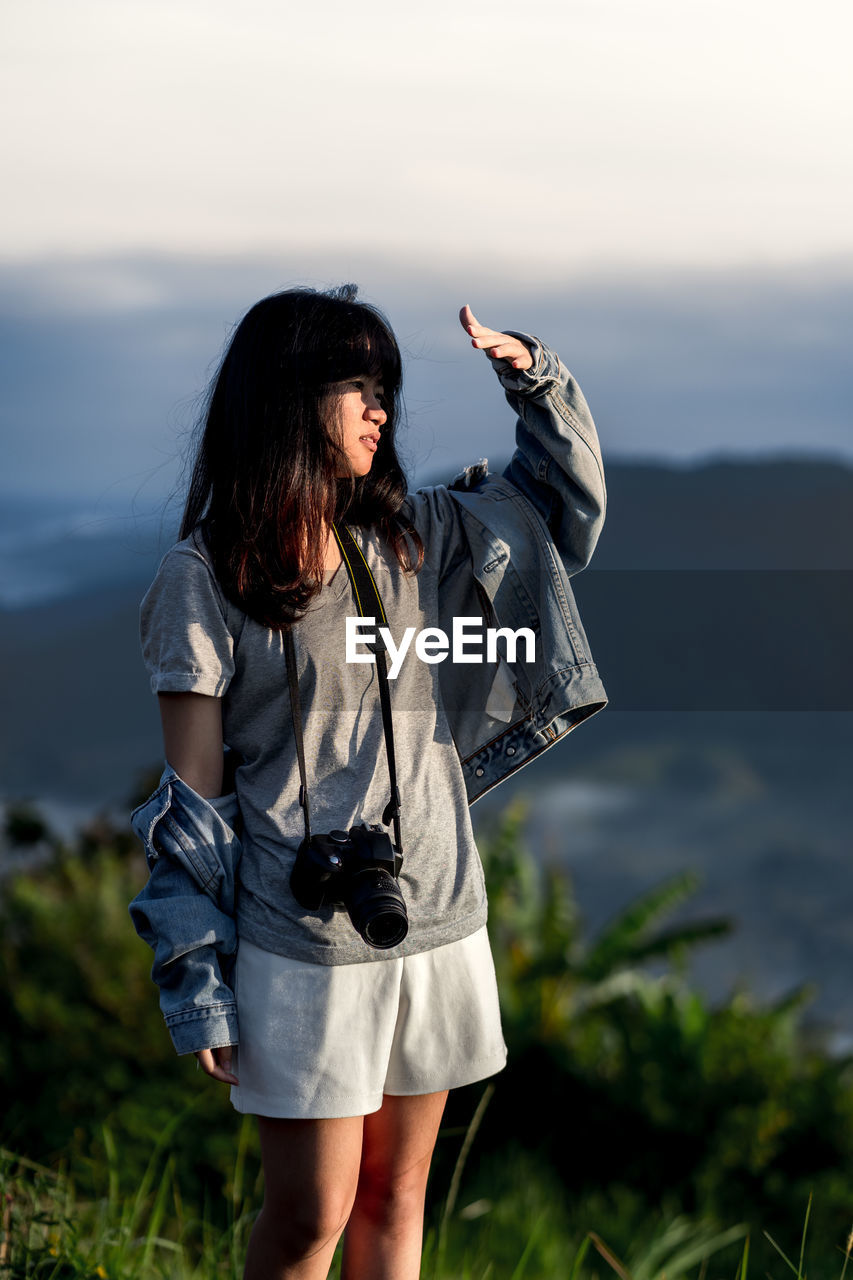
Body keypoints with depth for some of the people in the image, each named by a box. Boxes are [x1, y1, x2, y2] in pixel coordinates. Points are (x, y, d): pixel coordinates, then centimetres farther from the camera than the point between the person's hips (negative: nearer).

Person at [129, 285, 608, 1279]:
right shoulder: (204, 577, -7)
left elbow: (561, 494, 20)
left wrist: (532, 374, 3)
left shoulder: (409, 538, 8)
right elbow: (190, 798, -7)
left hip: (437, 925, 5)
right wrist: (198, 982, -9)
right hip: (302, 946, -5)